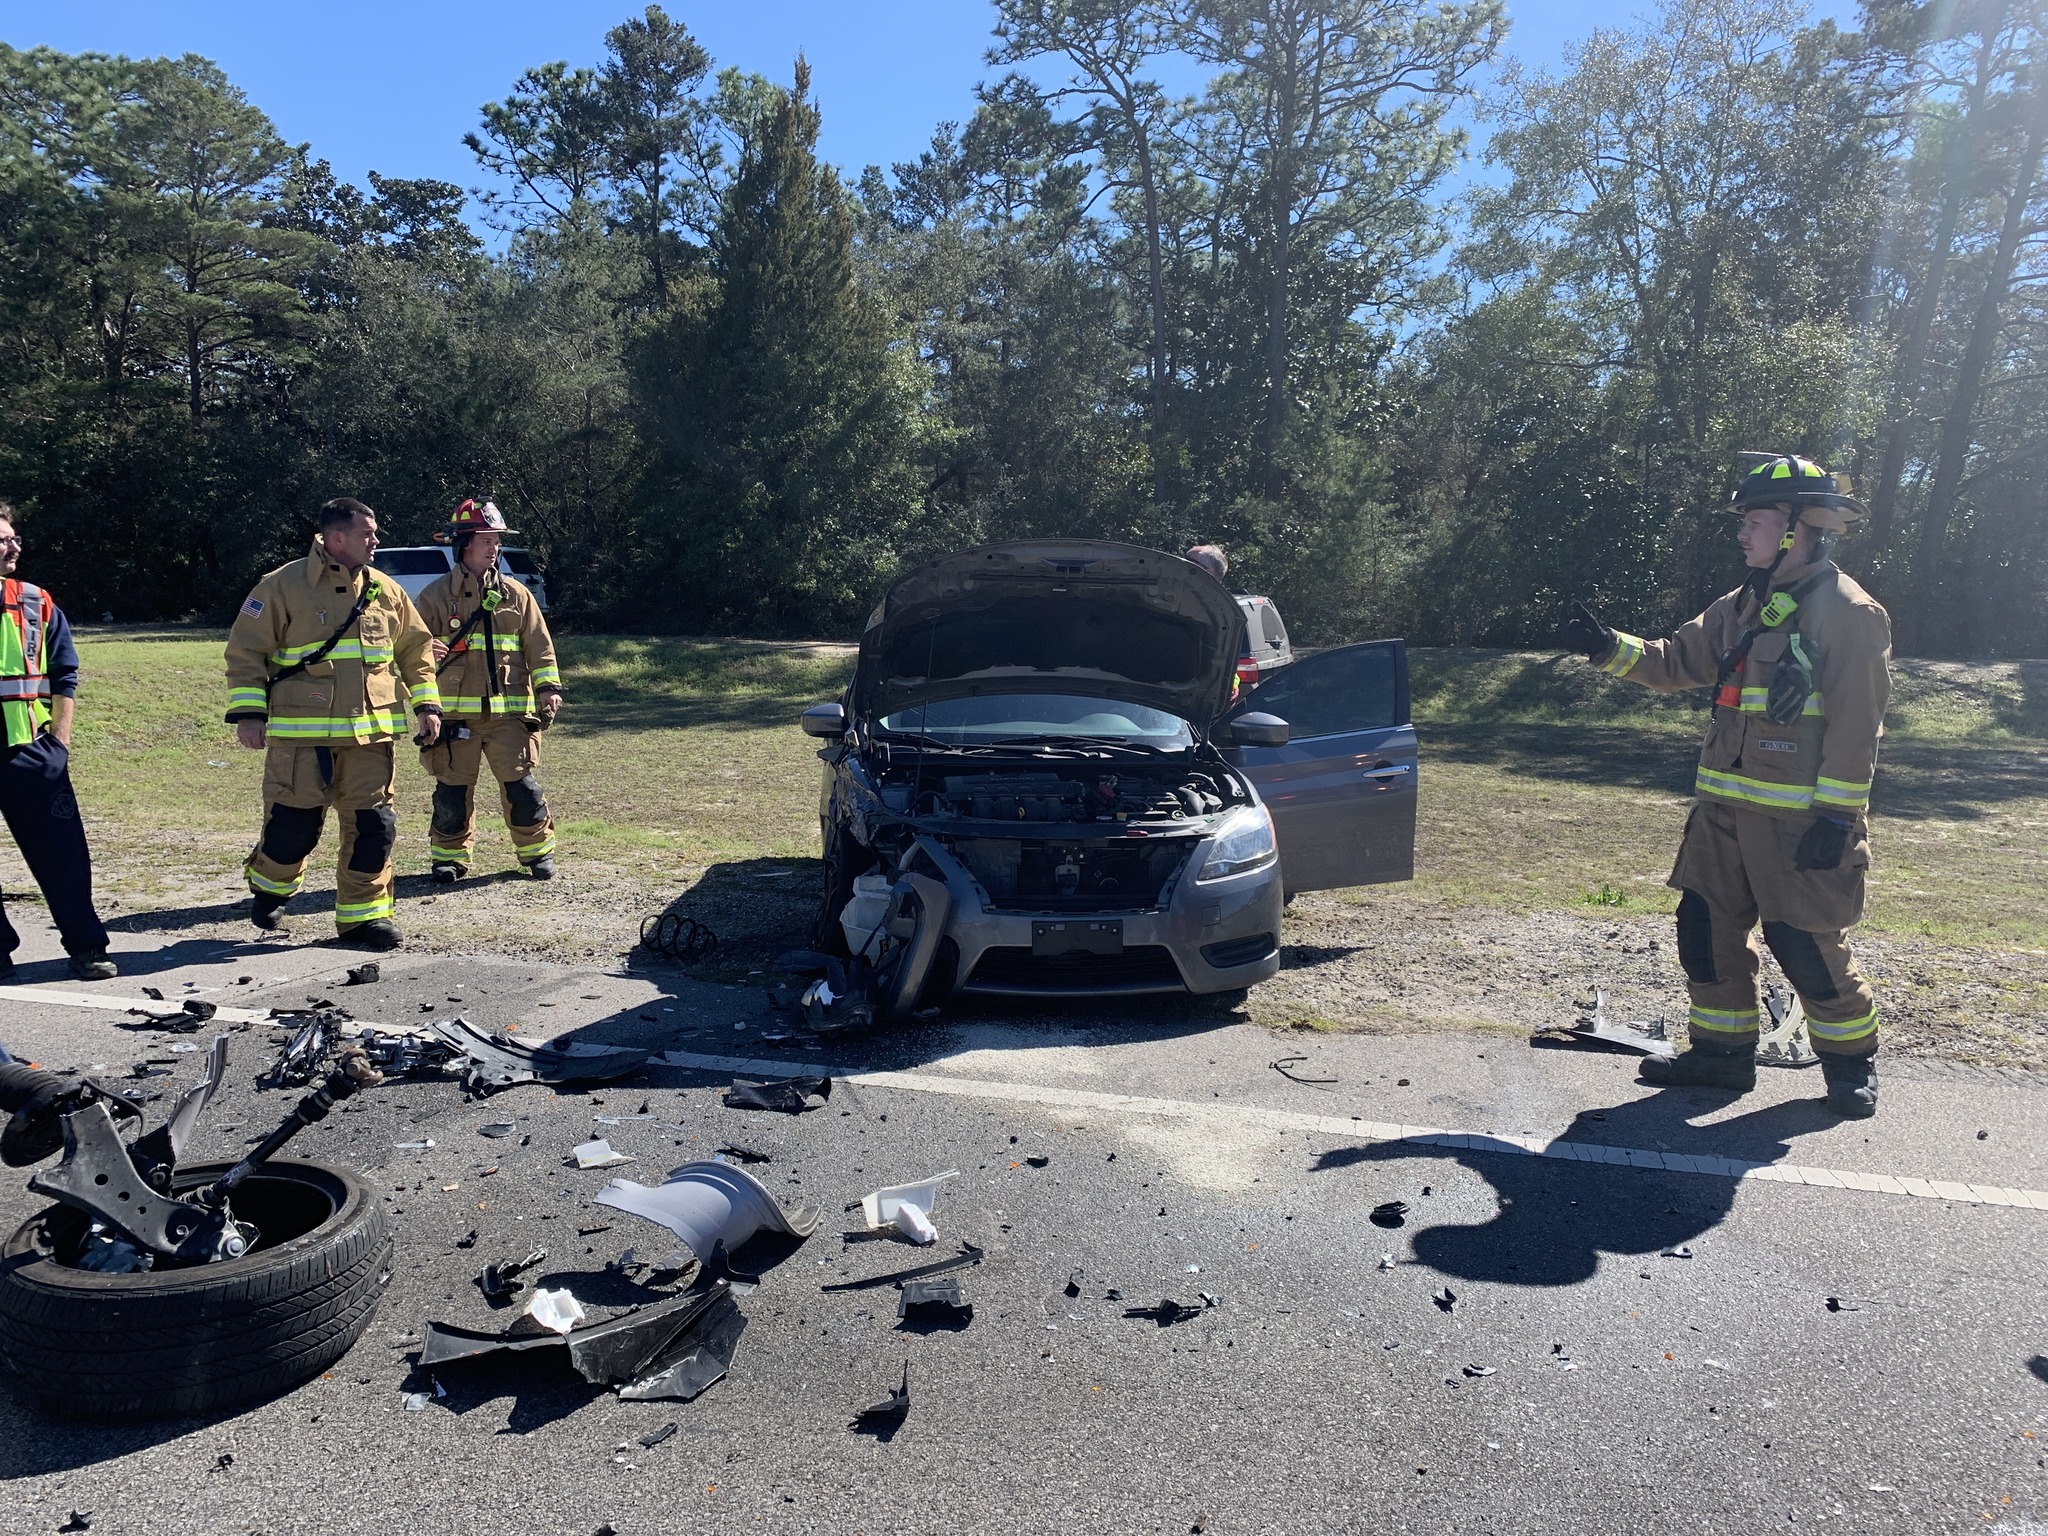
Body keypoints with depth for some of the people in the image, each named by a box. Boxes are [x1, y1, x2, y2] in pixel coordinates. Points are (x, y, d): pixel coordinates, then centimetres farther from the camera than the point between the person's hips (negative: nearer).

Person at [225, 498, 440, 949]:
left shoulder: (385, 591, 10)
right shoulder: (284, 586, -4)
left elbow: (416, 648, 19)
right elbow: (245, 651, -2)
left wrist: (426, 704, 11)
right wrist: (247, 712, -8)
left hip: (370, 735, 4)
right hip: (302, 735, -4)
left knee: (374, 825, 2)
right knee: (294, 826, 1)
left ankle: (362, 914, 15)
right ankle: (269, 885, 33)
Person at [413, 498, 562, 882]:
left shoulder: (516, 595, 9)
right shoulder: (437, 595, 4)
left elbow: (540, 647, 10)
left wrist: (549, 688, -2)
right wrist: (427, 652, -21)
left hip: (509, 711, 1)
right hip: (455, 713, 0)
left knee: (521, 785, -1)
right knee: (452, 790, 5)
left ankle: (537, 851, 15)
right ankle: (450, 856, 22)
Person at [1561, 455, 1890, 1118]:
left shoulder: (1847, 611, -11)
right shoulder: (1742, 607, 13)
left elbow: (1856, 724, -15)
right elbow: (1676, 662, 18)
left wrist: (1836, 815, -18)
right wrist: (1607, 647, 3)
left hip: (1801, 818, -8)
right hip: (1724, 811, 8)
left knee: (1805, 944, -1)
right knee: (1706, 928, 10)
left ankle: (1850, 1060, 22)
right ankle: (1723, 1050, 24)